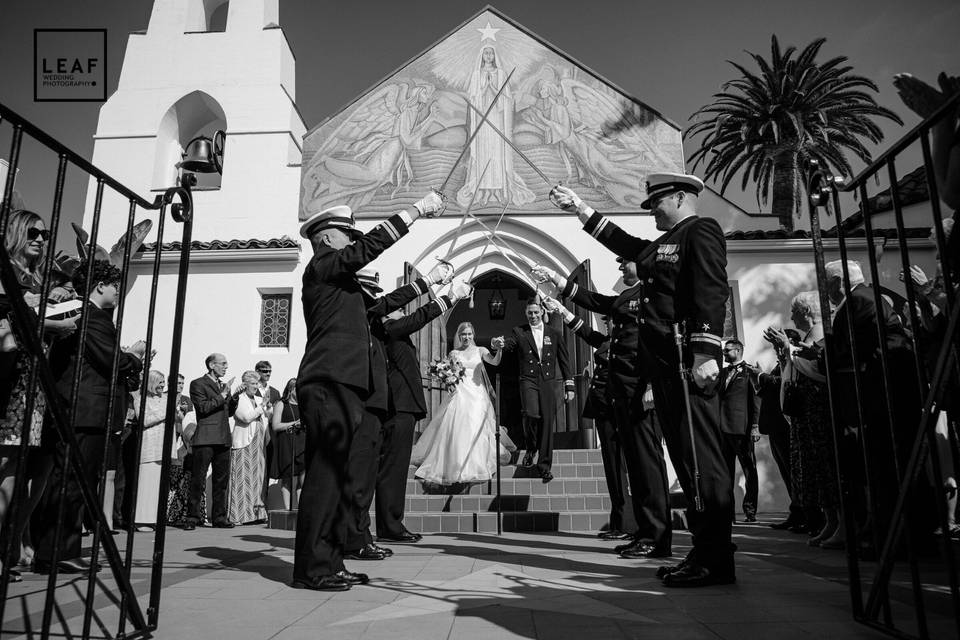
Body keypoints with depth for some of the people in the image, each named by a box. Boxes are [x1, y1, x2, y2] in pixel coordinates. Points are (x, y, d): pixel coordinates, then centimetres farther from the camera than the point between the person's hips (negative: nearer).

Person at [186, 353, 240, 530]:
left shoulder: (224, 385, 21)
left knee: (222, 480, 8)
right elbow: (204, 407, -13)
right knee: (198, 480, -2)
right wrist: (223, 394, -13)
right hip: (206, 438, -7)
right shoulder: (197, 384, 0)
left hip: (223, 439, 7)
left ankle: (219, 517, 15)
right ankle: (193, 517, 6)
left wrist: (235, 397, 5)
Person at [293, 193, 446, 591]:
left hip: (342, 387, 10)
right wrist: (417, 210, -7)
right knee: (326, 474, -9)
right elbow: (371, 245, -11)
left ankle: (330, 563, 16)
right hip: (328, 384, -10)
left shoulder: (338, 278, 25)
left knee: (341, 478, 9)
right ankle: (311, 569, -3)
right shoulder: (322, 266, -2)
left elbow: (381, 307, 25)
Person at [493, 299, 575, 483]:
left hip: (549, 381, 2)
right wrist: (500, 344, -36)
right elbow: (509, 344, -11)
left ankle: (544, 466, 11)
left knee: (547, 423, -1)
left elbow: (564, 362, 12)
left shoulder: (555, 334, 12)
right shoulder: (519, 332, 9)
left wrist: (569, 386, 7)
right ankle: (531, 448, 7)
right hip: (528, 380, -1)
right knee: (531, 414, -23)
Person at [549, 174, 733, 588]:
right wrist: (580, 208, 35)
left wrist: (705, 353, -25)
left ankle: (716, 561, -1)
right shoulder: (665, 242, 24)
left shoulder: (701, 231, -3)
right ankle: (705, 551, 16)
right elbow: (626, 245, 35)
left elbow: (712, 293, -15)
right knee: (684, 456, 9)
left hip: (687, 360, -10)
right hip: (663, 362, 10)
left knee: (701, 455, -7)